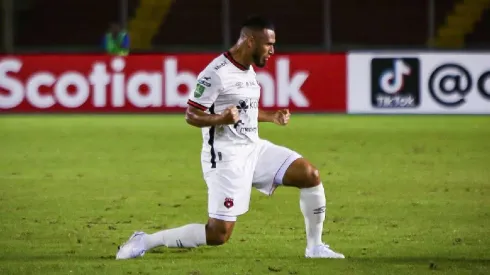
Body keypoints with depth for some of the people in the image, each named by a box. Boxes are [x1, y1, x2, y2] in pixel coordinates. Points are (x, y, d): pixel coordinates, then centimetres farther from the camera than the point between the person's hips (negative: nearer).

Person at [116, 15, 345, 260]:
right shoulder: (217, 73, -17)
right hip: (227, 157, -8)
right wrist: (221, 119, -32)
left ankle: (314, 247, 8)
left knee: (310, 175, -4)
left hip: (254, 149, 8)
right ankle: (145, 241, 1)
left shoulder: (248, 69, 11)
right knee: (219, 234, -12)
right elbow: (191, 115, -15)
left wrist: (272, 117, 13)